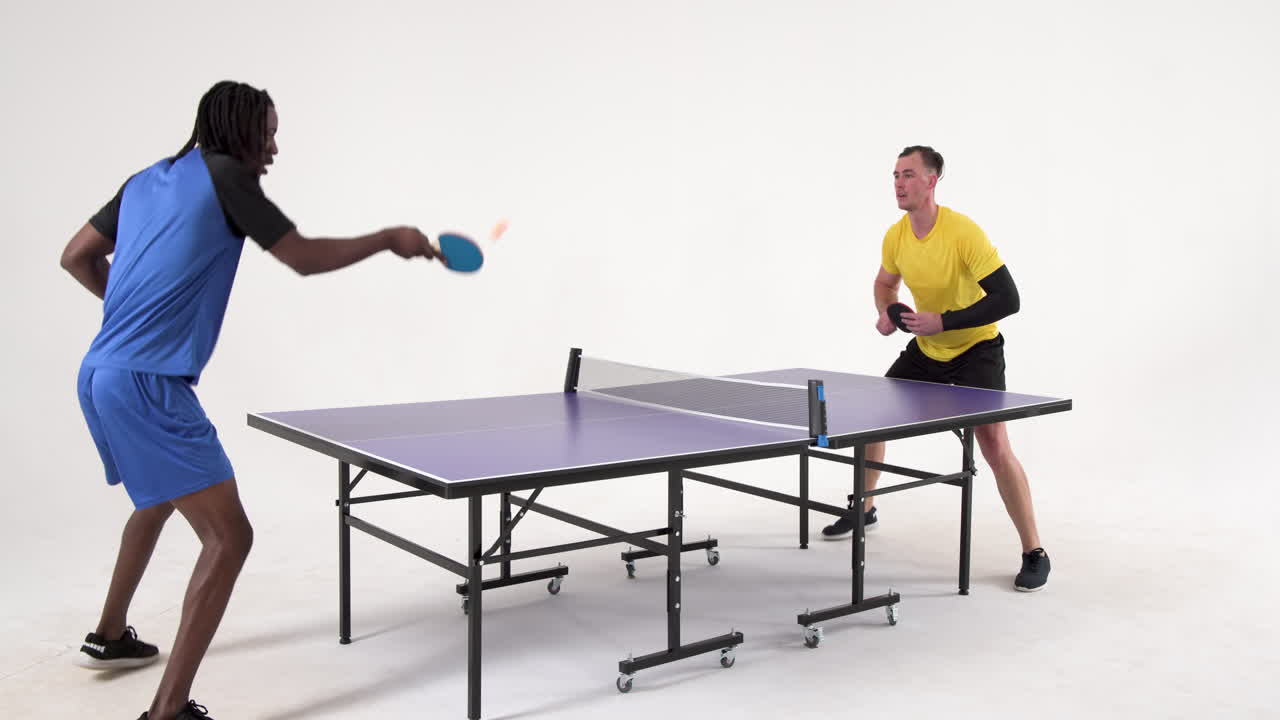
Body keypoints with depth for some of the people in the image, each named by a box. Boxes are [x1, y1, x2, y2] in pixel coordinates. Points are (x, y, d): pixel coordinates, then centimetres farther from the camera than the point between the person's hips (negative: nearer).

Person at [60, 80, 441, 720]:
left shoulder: (146, 181, 16)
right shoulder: (224, 176, -7)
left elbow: (76, 257, 21)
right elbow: (305, 258, -5)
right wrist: (389, 239, 7)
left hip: (100, 376, 10)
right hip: (148, 385, -10)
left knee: (159, 498, 33)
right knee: (229, 537, -10)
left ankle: (109, 637, 49)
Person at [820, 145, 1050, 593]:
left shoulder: (964, 233, -27)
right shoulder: (895, 236, -8)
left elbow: (1007, 299, -30)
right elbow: (885, 283, 15)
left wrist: (944, 322, -33)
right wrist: (885, 314, -7)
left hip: (976, 348, -7)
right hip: (926, 349, 7)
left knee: (995, 446, -18)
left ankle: (1034, 553, -5)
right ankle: (863, 509, 32)